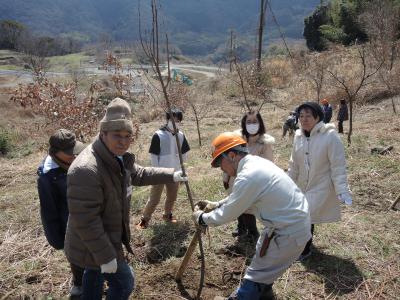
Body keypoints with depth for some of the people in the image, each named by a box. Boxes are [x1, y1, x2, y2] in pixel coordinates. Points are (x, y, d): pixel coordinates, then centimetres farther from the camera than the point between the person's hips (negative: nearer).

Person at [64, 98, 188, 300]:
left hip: (104, 237, 10)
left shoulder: (118, 158, -1)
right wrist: (105, 256, -27)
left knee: (95, 274, 31)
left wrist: (171, 175, 15)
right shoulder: (86, 169, -34)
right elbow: (86, 221, -33)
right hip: (92, 246, -9)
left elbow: (139, 174, 18)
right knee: (124, 282, 6)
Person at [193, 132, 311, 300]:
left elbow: (227, 215, -14)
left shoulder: (248, 176, -25)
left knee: (254, 277, 5)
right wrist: (215, 205, 14)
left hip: (288, 233, -10)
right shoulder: (256, 163, 6)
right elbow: (238, 199, 20)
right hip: (295, 223, 10)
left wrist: (202, 218, 2)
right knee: (264, 267, 29)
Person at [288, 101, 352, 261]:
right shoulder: (299, 136, -1)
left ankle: (305, 249, 14)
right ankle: (306, 241, 40)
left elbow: (338, 166, -17)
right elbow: (294, 164, 10)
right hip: (303, 186, 6)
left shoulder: (330, 136, -19)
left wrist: (342, 190, -19)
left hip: (322, 186, -6)